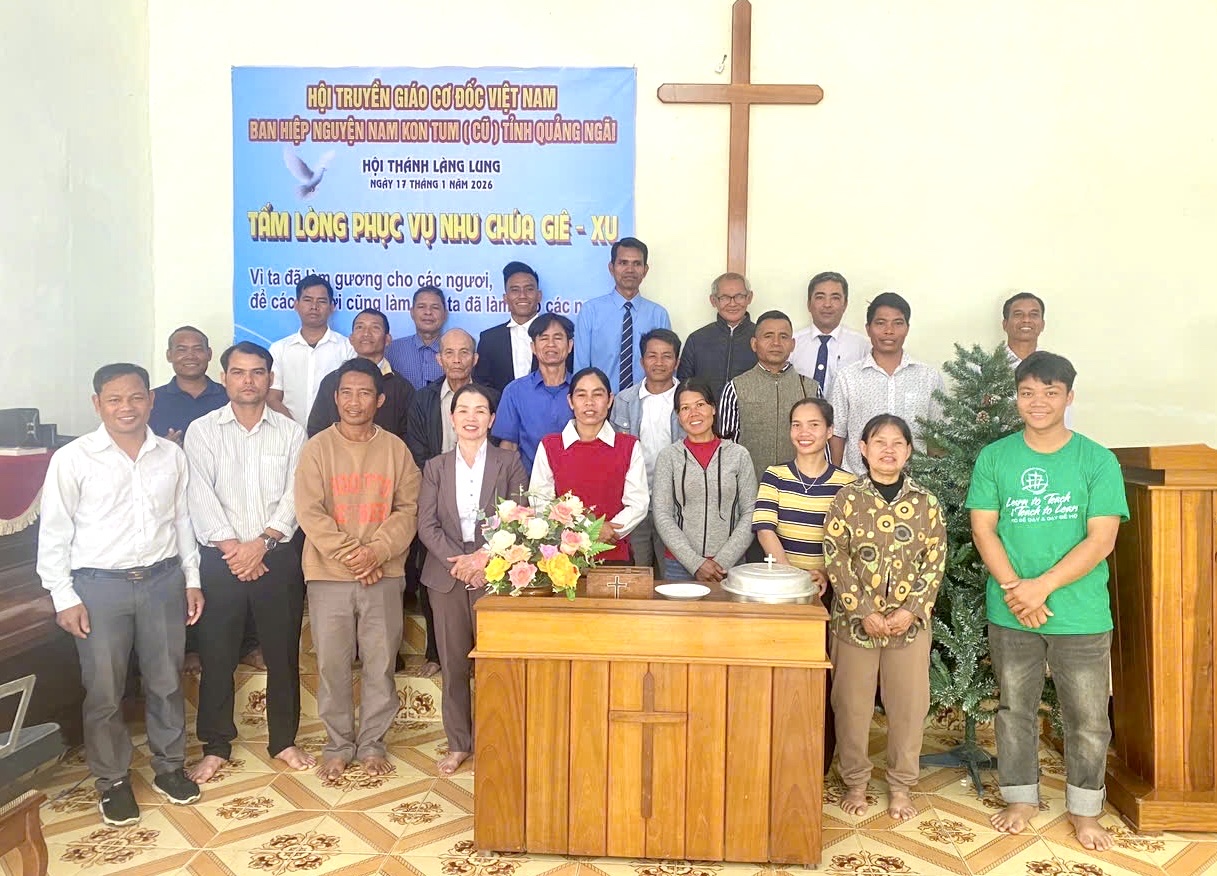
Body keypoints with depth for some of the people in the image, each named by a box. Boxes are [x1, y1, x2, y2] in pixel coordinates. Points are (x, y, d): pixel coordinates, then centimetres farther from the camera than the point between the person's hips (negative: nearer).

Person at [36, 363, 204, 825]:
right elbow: (54, 533, -5)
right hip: (99, 585, -2)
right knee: (104, 691, 7)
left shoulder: (171, 455, 2)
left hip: (163, 579, 3)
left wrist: (192, 579, 9)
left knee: (167, 681, 13)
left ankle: (169, 765, 31)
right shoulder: (73, 459, -8)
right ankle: (113, 780, 25)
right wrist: (64, 597, -7)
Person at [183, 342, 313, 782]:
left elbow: (294, 496, -3)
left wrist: (261, 543, -13)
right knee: (217, 654, 6)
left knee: (283, 652, 8)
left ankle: (283, 740, 23)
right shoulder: (202, 430, 2)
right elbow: (200, 496, -6)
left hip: (277, 557, 1)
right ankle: (216, 746, 21)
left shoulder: (291, 432, 4)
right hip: (220, 559, 0)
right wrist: (232, 547, -14)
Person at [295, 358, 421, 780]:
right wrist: (350, 554, -13)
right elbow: (309, 511, -7)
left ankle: (372, 744, 23)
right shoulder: (318, 447, 0)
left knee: (380, 664, 7)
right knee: (332, 665, 6)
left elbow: (408, 509, 0)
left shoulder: (395, 449, 3)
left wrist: (376, 551, -13)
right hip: (329, 575, -1)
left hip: (385, 575, 1)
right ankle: (338, 744, 23)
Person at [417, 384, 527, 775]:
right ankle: (458, 743, 20)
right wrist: (457, 560, -12)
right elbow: (426, 524, 2)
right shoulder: (435, 466, 9)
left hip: (494, 575, -2)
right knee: (453, 664, 7)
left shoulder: (509, 462, 3)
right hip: (447, 576, 2)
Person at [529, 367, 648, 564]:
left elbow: (639, 504, 0)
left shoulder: (630, 447, 6)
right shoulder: (549, 447, 5)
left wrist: (609, 532, -17)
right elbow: (539, 501, -3)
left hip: (614, 555, 0)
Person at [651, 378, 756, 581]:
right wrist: (695, 563, -11)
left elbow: (750, 514, 0)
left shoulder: (738, 455, 4)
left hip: (730, 566, 0)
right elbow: (662, 516, -3)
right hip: (679, 566, 0)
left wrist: (723, 561, -9)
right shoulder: (668, 456, 3)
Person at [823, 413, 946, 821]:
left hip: (910, 622, 1)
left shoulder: (925, 502, 0)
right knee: (852, 705, 8)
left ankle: (901, 786, 27)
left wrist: (911, 610, -11)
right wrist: (863, 611, -14)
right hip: (854, 620, -1)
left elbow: (935, 561, -1)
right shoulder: (847, 498, -4)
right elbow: (836, 558, -7)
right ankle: (855, 782, 26)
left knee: (909, 706, 9)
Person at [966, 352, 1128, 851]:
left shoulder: (1097, 460, -5)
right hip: (1010, 614, 1)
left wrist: (1042, 586, -17)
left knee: (1088, 718, 9)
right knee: (1015, 709, 14)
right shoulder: (994, 458, 0)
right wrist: (1014, 589, -15)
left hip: (1081, 616, -1)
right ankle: (1021, 798, 32)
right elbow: (983, 530, -3)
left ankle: (1085, 809, 29)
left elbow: (1100, 540, -10)